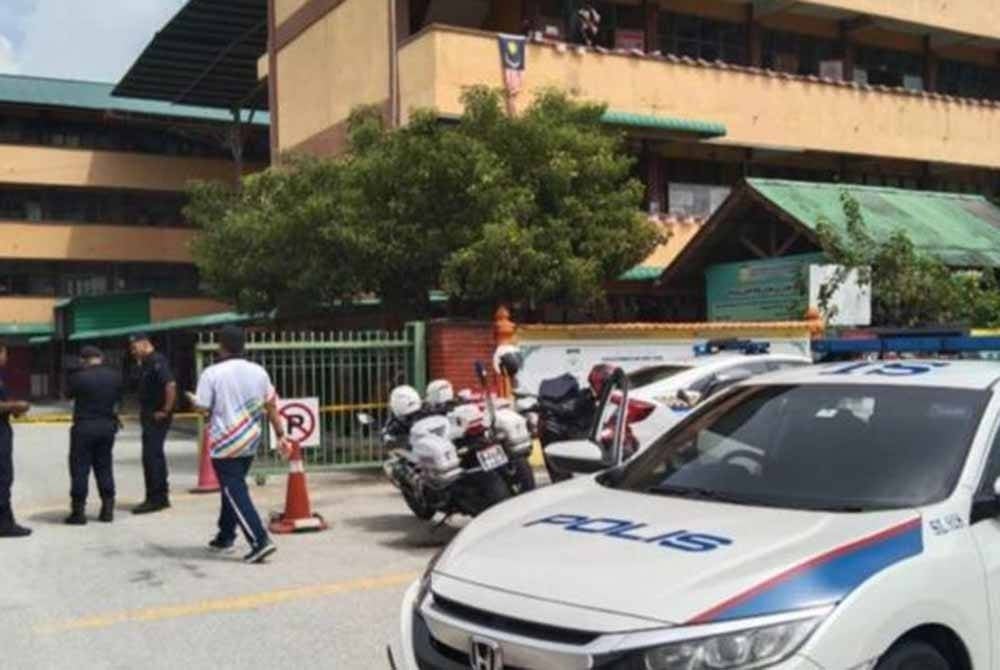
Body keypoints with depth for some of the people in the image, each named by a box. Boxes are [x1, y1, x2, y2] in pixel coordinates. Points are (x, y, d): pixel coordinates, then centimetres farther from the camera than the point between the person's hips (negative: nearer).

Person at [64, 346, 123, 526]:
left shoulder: (79, 377, -14)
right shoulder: (115, 376, 0)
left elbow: (68, 394, 2)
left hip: (84, 427, -4)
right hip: (108, 426, 4)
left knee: (80, 469, 3)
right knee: (104, 467, 13)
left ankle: (79, 511, 3)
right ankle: (108, 509, 13)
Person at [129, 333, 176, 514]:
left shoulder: (157, 362, -16)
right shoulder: (145, 364, 15)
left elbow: (171, 385, -27)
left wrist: (165, 411, -22)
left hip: (157, 418, -10)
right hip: (148, 417, 10)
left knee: (151, 456, -8)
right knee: (155, 455, 14)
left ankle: (155, 499, -3)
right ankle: (161, 497, 22)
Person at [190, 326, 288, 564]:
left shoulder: (212, 373, -12)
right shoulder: (258, 371, 3)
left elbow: (202, 407, -11)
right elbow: (271, 406, 5)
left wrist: (192, 399, 11)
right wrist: (280, 435, 11)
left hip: (225, 444, -6)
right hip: (251, 441, 6)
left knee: (235, 493, -4)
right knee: (234, 488, 21)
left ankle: (260, 541, -15)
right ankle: (225, 537, 31)